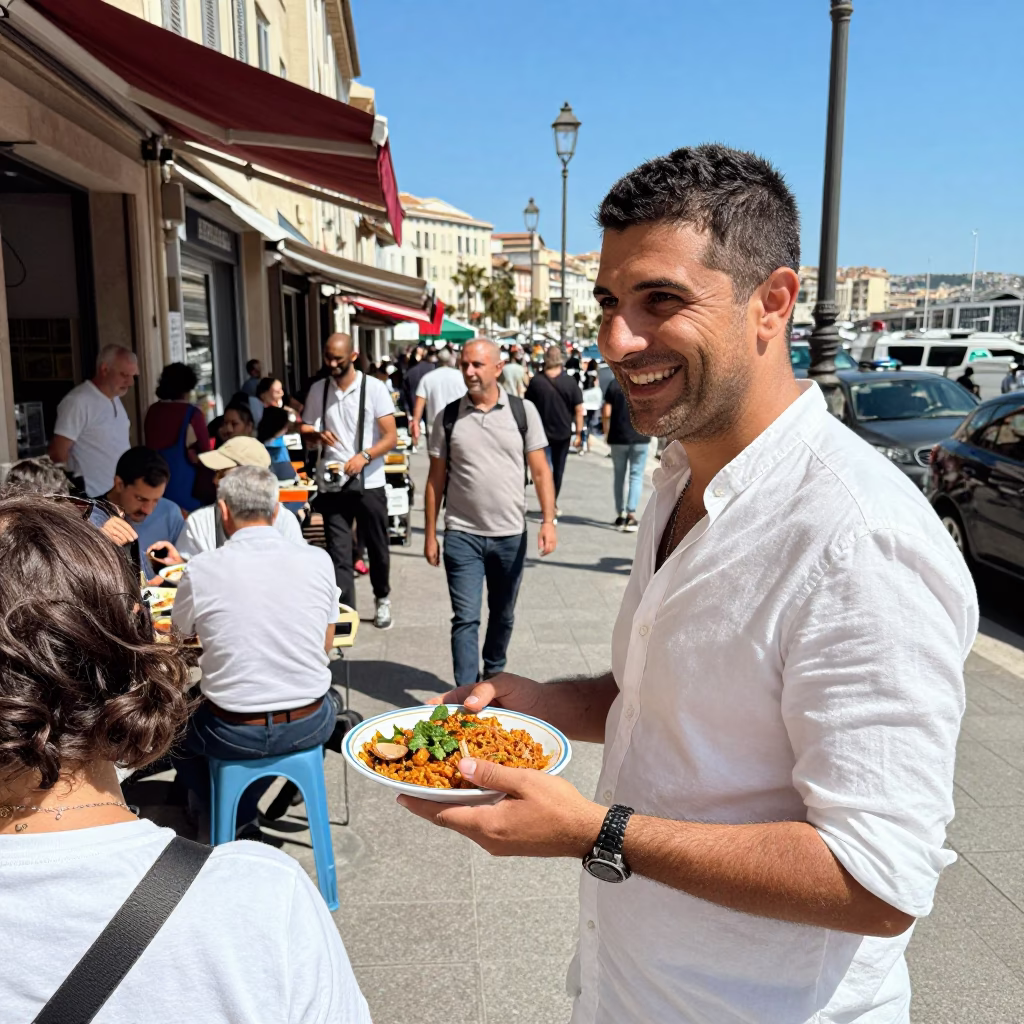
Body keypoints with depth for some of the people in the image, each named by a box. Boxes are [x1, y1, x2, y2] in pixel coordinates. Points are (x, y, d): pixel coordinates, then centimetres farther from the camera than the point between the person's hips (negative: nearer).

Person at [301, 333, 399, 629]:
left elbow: (391, 436, -8)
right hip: (331, 484, 2)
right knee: (338, 553, 0)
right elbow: (305, 429, 12)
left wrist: (364, 456, -23)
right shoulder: (318, 391, 5)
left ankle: (382, 599, 36)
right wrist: (318, 435, -12)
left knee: (377, 547, 13)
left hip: (369, 484, -2)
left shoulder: (374, 388, -5)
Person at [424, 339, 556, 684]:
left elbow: (540, 470, -1)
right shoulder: (448, 416, 0)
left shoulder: (523, 411, -1)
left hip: (511, 535, 1)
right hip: (462, 535, -1)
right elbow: (436, 478, 4)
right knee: (465, 618, -2)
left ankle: (494, 673, 39)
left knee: (503, 615, 16)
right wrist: (430, 535, 2)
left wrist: (548, 520, -12)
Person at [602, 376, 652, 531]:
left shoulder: (614, 384, -1)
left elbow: (606, 413, -5)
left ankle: (620, 515, 18)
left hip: (618, 437, 1)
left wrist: (607, 432, 8)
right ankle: (631, 514, -10)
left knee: (619, 475, 13)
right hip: (641, 438, -1)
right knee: (636, 476, 3)